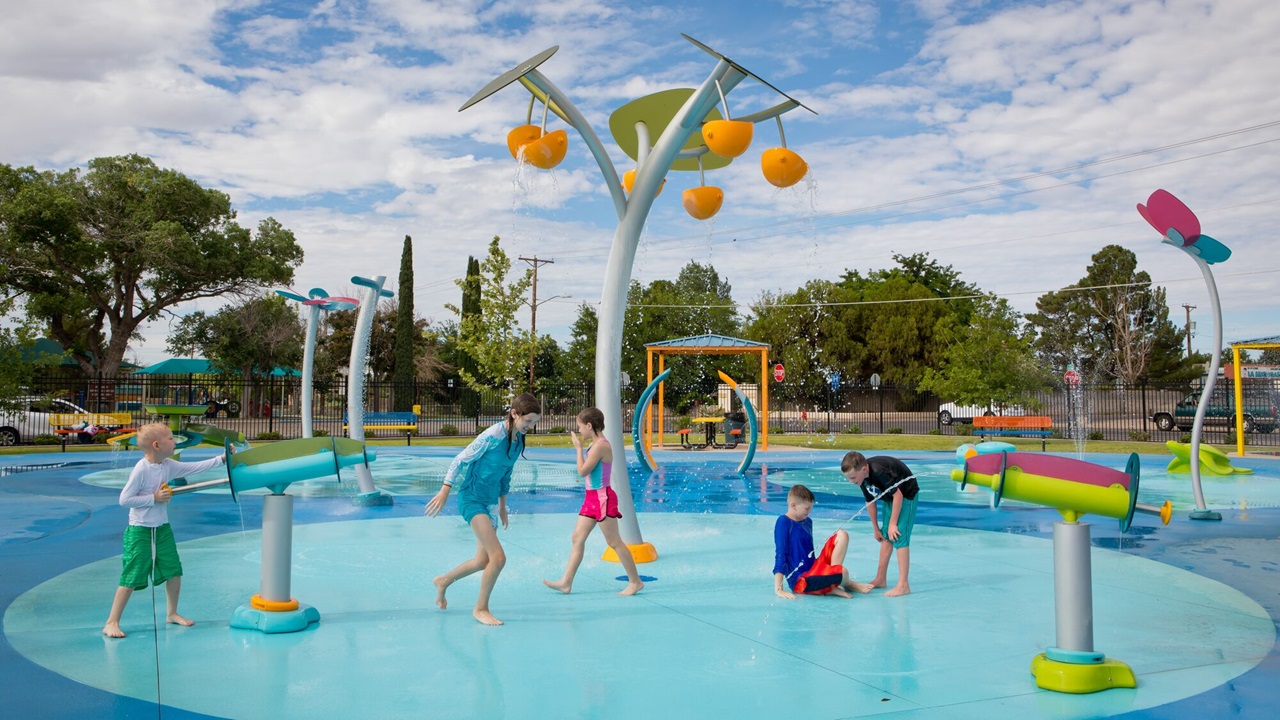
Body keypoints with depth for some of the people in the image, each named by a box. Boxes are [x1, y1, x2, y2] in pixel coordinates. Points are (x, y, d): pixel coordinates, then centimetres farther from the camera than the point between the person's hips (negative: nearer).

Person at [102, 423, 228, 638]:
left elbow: (195, 467, 7)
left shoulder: (169, 465, 1)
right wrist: (154, 498, -19)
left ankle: (172, 613, 28)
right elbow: (124, 499, -19)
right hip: (140, 531, -7)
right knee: (132, 578, -4)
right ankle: (111, 623, 7)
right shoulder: (141, 469, -20)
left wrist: (221, 459, 3)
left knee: (174, 572, 11)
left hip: (162, 528, 7)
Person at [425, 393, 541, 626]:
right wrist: (444, 491, -14)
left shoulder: (518, 440, 4)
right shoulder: (493, 435, -20)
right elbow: (462, 459, -15)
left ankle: (443, 581, 38)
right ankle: (481, 608, 5)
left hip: (490, 501, 9)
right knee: (498, 557, -15)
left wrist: (502, 506, 22)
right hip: (472, 498, -8)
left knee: (483, 561, 14)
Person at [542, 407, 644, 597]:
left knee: (614, 541, -3)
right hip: (592, 497, 10)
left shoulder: (600, 446, -19)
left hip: (602, 497, -10)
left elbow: (583, 471, -19)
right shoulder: (596, 444, 12)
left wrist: (579, 448, -12)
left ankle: (635, 581, 7)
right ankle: (566, 582, 11)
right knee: (577, 538, 8)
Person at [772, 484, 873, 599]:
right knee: (842, 573, -31)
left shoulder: (807, 521, 12)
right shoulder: (783, 522, -12)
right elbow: (780, 554, -18)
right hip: (799, 580, -9)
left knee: (842, 535, 5)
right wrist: (778, 589, -23)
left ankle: (832, 574, -8)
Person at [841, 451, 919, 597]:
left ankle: (903, 585, -14)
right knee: (886, 537, 11)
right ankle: (880, 579, 20)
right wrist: (875, 528, 8)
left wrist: (893, 523, -23)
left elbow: (898, 495, -29)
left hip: (906, 495, -8)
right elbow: (870, 502, 2)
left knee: (899, 538, -15)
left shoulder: (879, 472, -36)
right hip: (890, 498, 8)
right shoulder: (862, 477, -11)